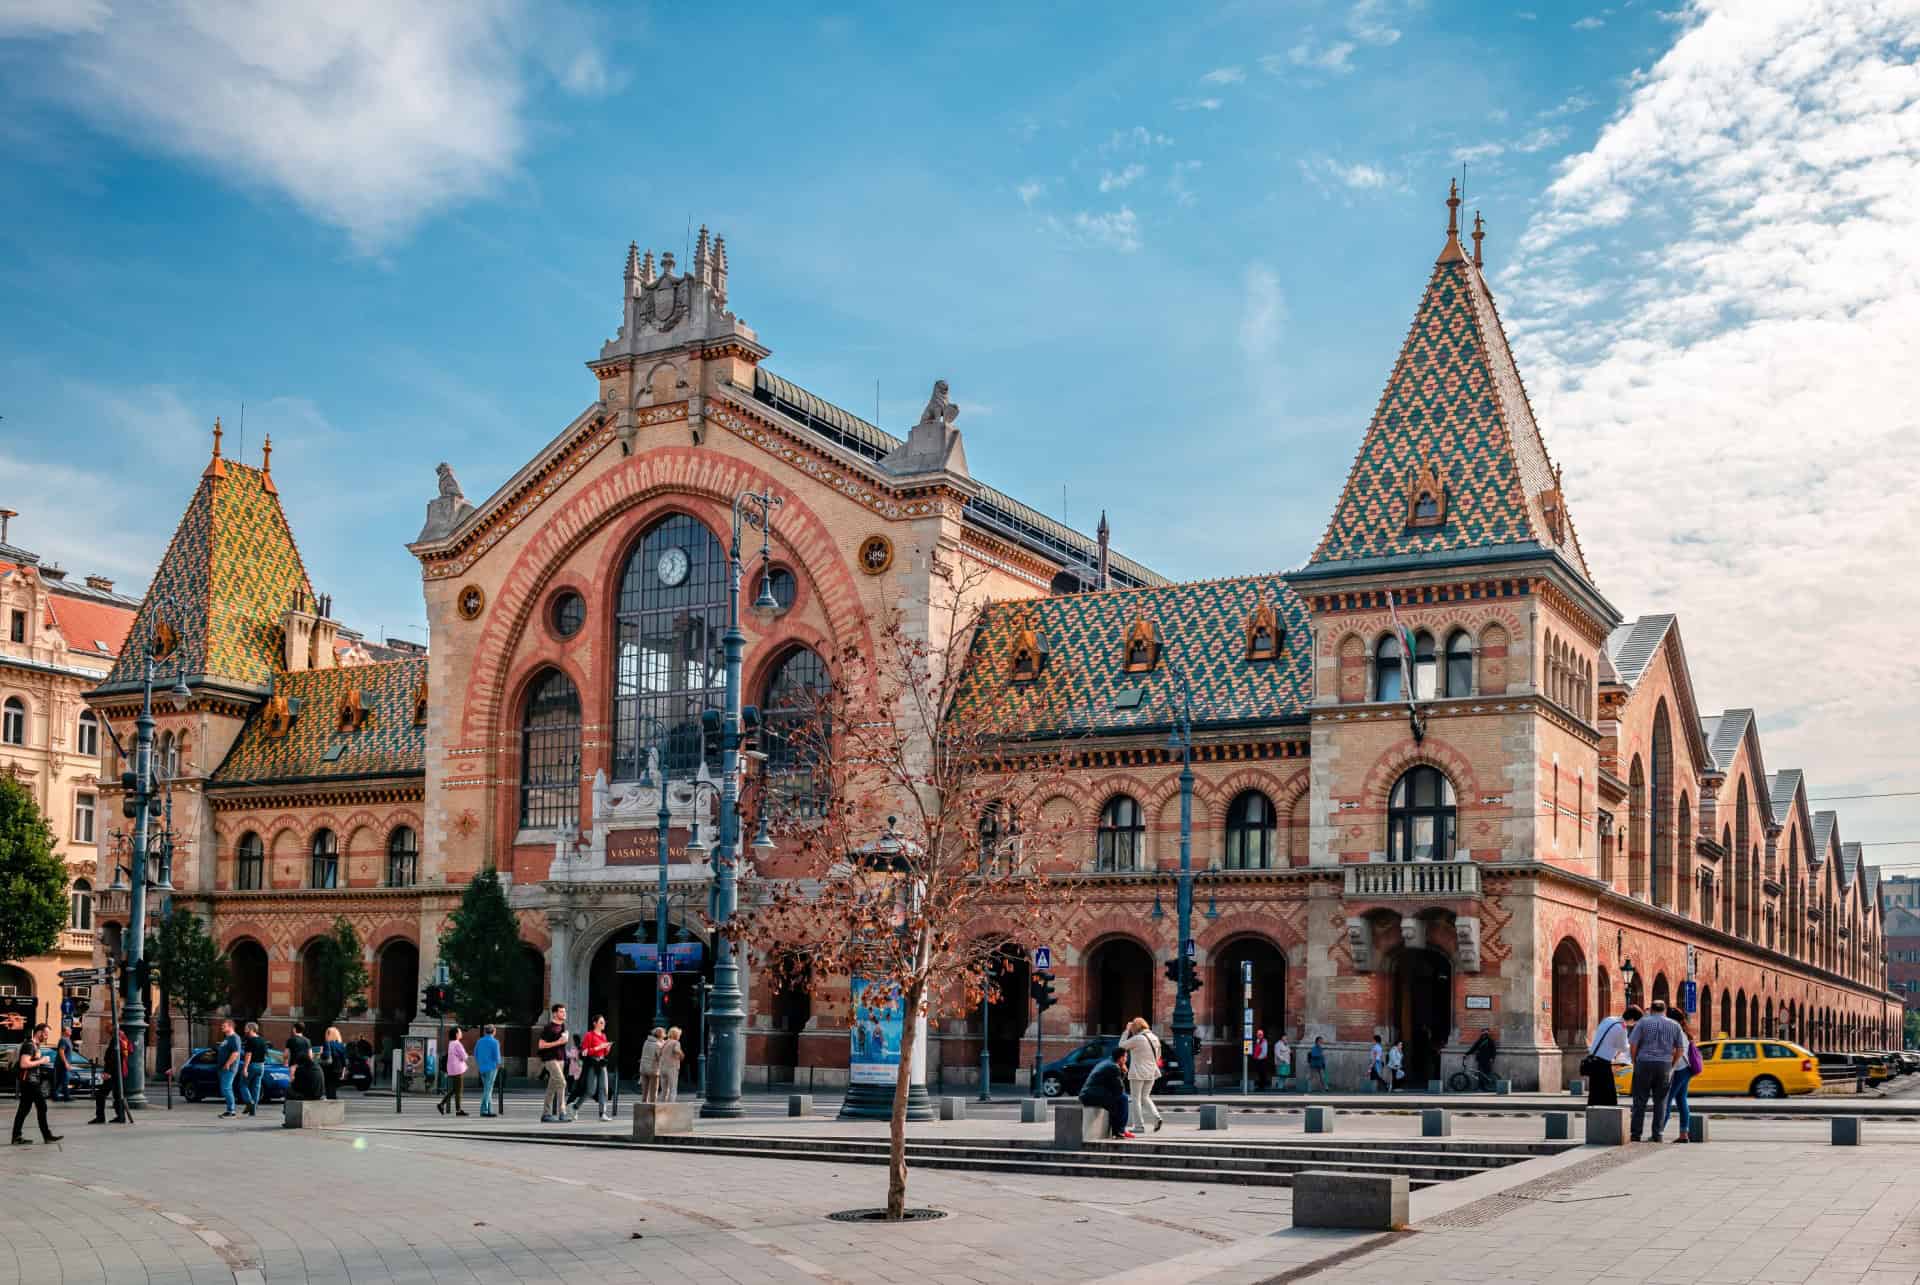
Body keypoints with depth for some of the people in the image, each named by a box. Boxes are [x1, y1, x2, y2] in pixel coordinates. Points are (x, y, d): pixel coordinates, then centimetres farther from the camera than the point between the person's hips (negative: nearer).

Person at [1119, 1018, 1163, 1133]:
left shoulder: (1137, 1039, -15)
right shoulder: (1155, 1038, 7)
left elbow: (1122, 1045, -4)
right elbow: (1158, 1056, 15)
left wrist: (1127, 1031, 0)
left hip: (1137, 1073, -7)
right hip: (1151, 1073, 7)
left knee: (1136, 1099, 3)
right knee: (1145, 1097, 18)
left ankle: (1139, 1126, 1)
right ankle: (1157, 1117, -1)